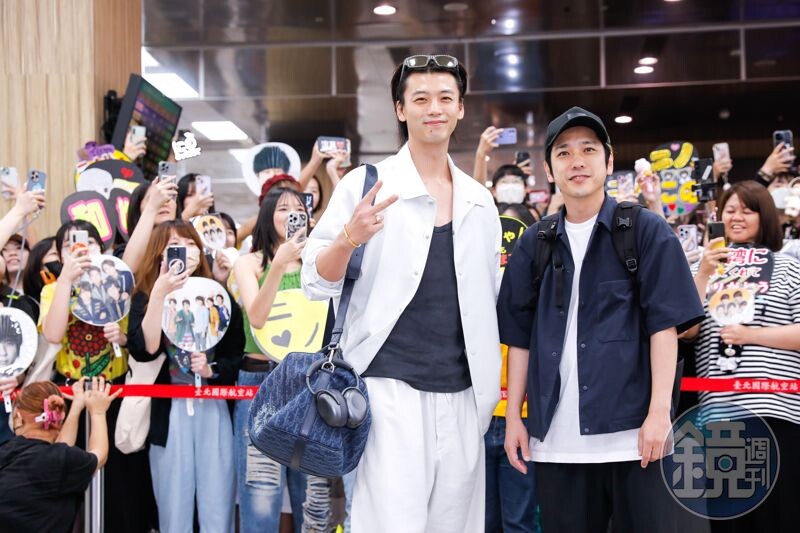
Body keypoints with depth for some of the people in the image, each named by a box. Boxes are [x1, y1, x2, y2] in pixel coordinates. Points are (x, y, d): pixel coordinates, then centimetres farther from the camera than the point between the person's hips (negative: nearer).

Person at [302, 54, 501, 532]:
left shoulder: (480, 202, 12)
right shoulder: (367, 184, -2)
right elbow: (317, 283, -3)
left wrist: (491, 386, 14)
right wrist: (349, 239, -23)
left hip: (462, 393, 5)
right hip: (390, 386, -5)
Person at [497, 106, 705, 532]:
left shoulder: (647, 232, 1)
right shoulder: (533, 244, 10)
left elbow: (665, 323, -4)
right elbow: (519, 335, 11)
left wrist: (659, 411, -12)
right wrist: (514, 415, 6)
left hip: (634, 430, -3)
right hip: (555, 437, 3)